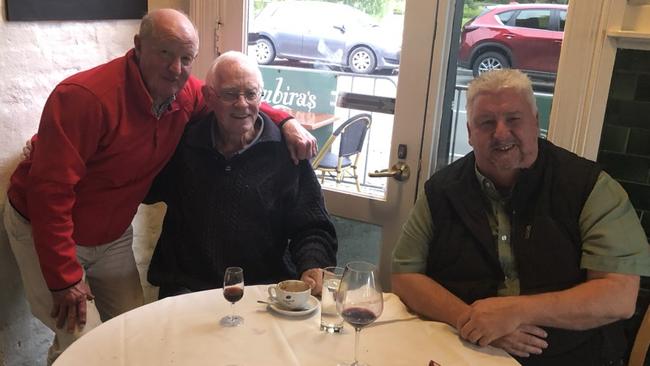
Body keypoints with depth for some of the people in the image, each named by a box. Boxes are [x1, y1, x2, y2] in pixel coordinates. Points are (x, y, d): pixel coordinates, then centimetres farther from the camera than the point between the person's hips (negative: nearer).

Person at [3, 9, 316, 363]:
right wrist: (65, 279, -26)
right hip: (45, 230, -5)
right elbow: (49, 190, -28)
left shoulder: (185, 94, -10)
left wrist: (285, 121, -9)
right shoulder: (85, 96, -29)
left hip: (113, 234, 6)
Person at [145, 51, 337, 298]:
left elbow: (313, 229, 0)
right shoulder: (184, 143, 5)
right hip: (187, 286, 0)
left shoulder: (287, 152, 0)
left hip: (266, 288, 1)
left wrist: (312, 268, -19)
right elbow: (145, 192, 17)